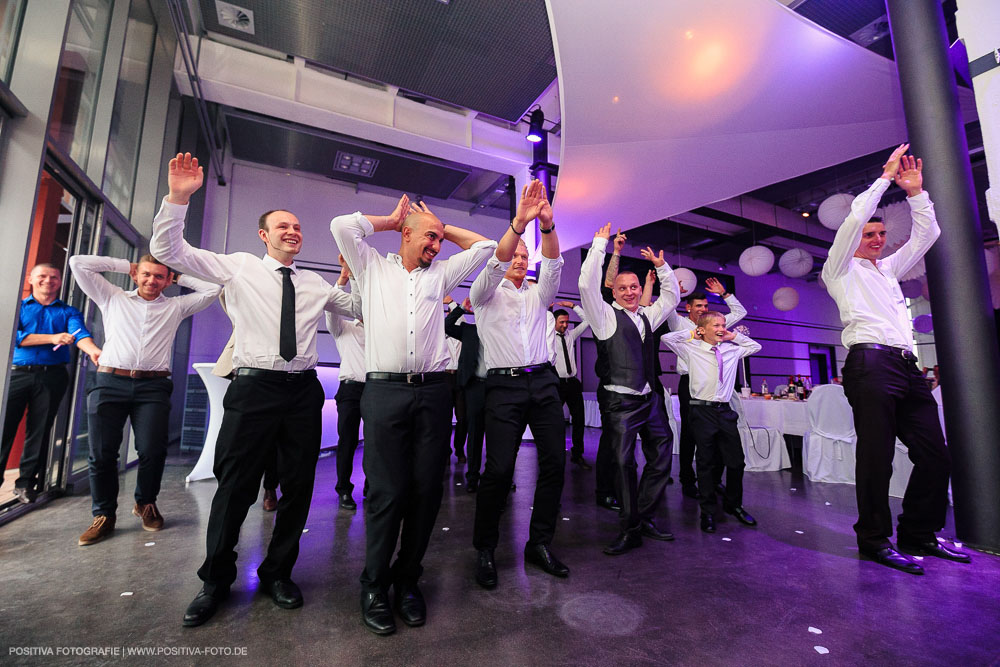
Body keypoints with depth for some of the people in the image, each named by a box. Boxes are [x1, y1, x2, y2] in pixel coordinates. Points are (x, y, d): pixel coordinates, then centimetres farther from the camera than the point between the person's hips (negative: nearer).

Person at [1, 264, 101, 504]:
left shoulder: (69, 312, 11)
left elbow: (80, 333, -9)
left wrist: (93, 350, -31)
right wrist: (52, 338, -17)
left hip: (52, 377, 0)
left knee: (39, 431, 4)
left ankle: (26, 482, 14)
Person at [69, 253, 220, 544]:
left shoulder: (176, 306, 15)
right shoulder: (113, 298, 16)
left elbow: (212, 289, 11)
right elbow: (78, 263, 14)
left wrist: (178, 277, 18)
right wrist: (124, 265, 17)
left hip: (153, 387, 0)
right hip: (110, 382, 1)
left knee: (152, 452, -4)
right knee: (101, 453, 0)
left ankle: (146, 503, 20)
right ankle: (104, 515, 16)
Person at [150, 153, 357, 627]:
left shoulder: (316, 284, 14)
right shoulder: (239, 267, 5)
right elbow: (168, 251, 0)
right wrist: (178, 197, -12)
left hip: (304, 392, 4)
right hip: (254, 388, -3)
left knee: (298, 487, 10)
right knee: (236, 487, 6)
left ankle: (277, 573, 32)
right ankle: (216, 580, 30)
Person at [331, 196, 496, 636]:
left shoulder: (440, 273, 20)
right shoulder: (373, 267, 14)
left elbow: (484, 246, 22)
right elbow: (342, 226, 4)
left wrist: (443, 228, 24)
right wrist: (392, 219, 15)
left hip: (433, 391, 3)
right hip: (384, 389, -3)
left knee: (427, 491, 5)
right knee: (387, 492, -2)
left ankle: (407, 579, 25)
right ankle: (374, 586, 19)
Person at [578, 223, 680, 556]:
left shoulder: (647, 316, 15)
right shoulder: (606, 316, -3)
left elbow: (671, 296, 30)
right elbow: (587, 284, -17)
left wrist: (661, 265, 20)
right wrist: (600, 244, -12)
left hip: (649, 399, 7)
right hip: (620, 401, -7)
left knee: (661, 459, 11)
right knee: (625, 463, -3)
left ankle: (645, 518, 26)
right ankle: (630, 529, 11)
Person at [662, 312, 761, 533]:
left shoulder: (732, 350, 12)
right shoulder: (691, 349, 0)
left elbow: (756, 346, 27)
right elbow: (666, 338, -8)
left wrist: (734, 336, 15)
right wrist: (691, 334, 2)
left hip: (725, 411, 4)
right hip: (702, 411, -4)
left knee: (736, 461, 10)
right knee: (706, 463, 3)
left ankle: (733, 505, 33)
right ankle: (708, 512, 18)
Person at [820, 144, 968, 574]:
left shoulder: (888, 269, 29)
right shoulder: (842, 269, 9)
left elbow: (926, 234, 30)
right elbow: (854, 218, -3)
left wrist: (915, 191, 22)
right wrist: (886, 176, 7)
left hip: (907, 366, 7)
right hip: (871, 363, -7)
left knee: (935, 455, 5)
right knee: (876, 458, -7)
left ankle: (919, 535, 18)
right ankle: (875, 540, 3)